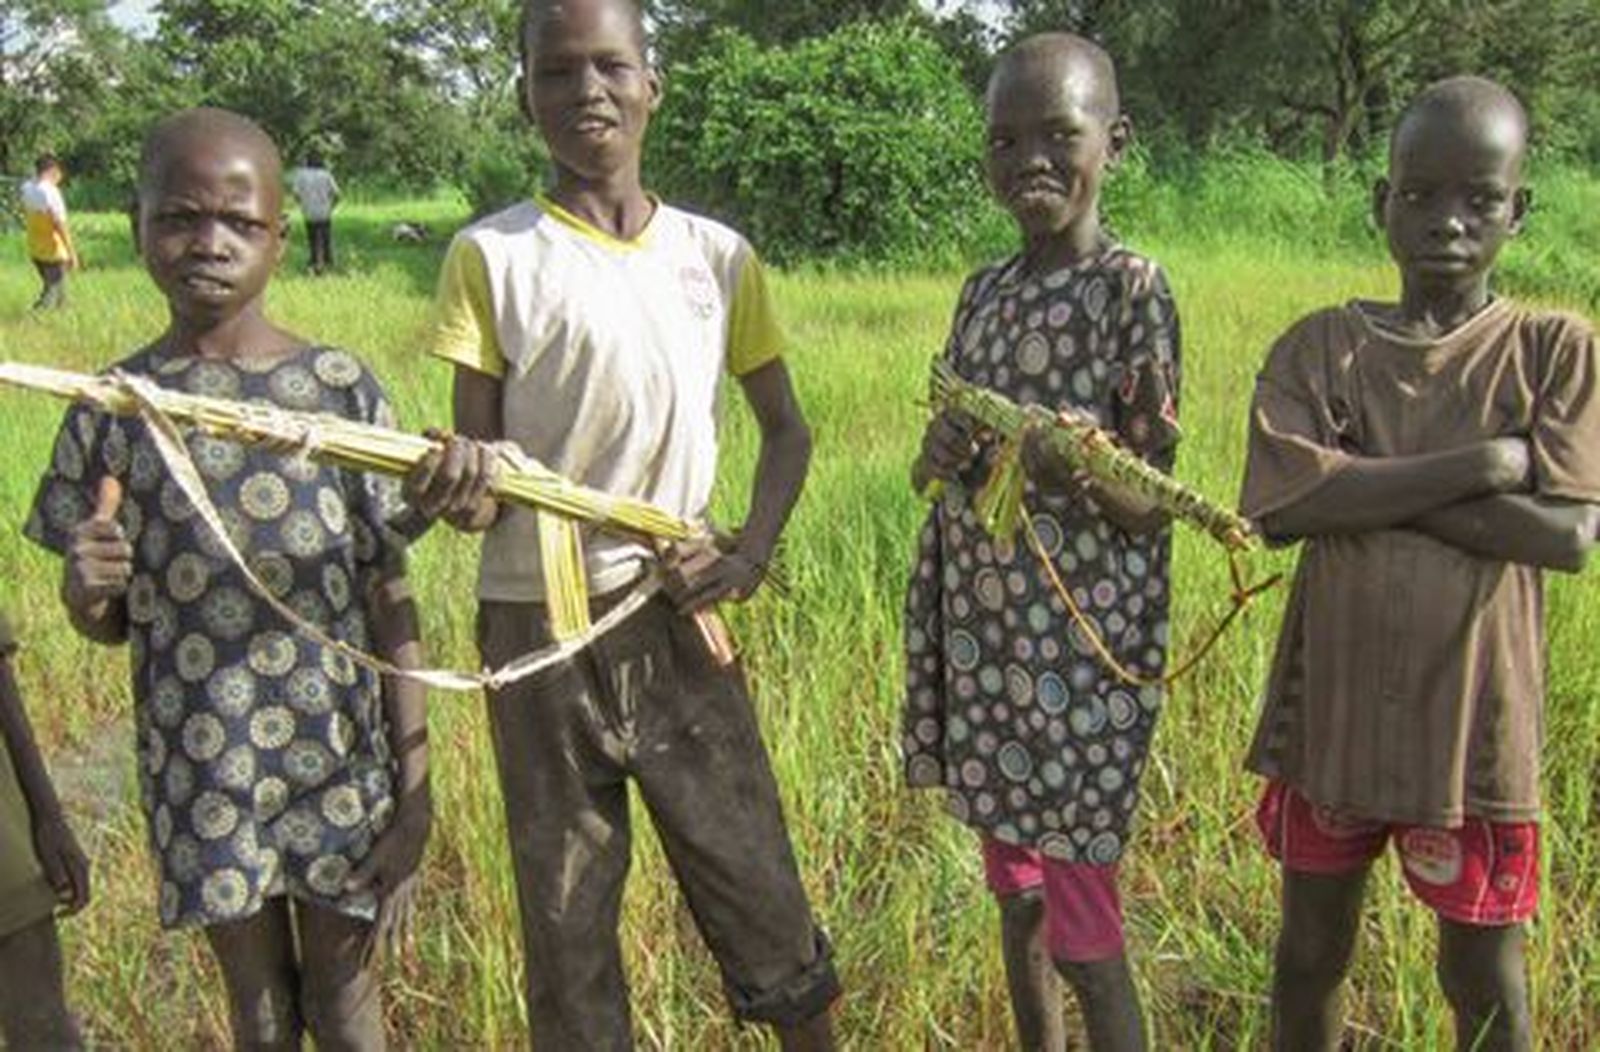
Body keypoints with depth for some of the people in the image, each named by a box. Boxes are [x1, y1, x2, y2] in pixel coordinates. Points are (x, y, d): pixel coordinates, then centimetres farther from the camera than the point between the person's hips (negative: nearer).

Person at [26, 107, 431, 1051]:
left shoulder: (341, 388, -8)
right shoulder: (111, 407, -3)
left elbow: (392, 602, -5)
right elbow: (108, 628, 5)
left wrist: (414, 789, -6)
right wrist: (88, 589, -19)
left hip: (337, 755, -1)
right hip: (200, 769, 2)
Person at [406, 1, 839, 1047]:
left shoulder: (717, 255, 4)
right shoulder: (492, 255, -3)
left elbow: (785, 428, 12)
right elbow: (478, 450, -3)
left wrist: (752, 552, -5)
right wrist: (461, 485, -27)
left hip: (679, 617, 2)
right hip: (538, 628, -1)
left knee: (756, 883, 10)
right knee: (565, 908, 10)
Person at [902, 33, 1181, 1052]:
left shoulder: (1132, 288, -10)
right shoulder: (985, 292, 9)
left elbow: (1153, 506, -11)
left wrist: (1080, 473, -32)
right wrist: (939, 457, -9)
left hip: (1080, 646, -6)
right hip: (980, 634, 6)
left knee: (1084, 929, 2)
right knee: (1016, 894, 17)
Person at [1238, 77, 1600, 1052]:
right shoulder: (1321, 345, -1)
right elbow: (1284, 505, -16)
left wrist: (1366, 485, -17)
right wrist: (1482, 464, -19)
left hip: (1473, 714, -1)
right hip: (1329, 705, 1)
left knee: (1484, 972, 13)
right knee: (1312, 948, 17)